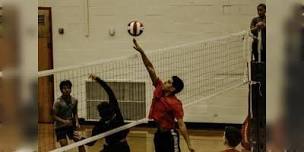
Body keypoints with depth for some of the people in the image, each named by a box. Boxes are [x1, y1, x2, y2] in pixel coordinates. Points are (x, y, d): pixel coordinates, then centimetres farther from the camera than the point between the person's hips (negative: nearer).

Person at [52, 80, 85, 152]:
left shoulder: (74, 100, -2)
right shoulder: (58, 102, -18)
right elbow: (54, 116, -16)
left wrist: (77, 122, -4)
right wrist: (64, 121, -31)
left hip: (70, 125, 5)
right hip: (60, 127, -5)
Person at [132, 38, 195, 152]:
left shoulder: (175, 103, -19)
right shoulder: (159, 89, -2)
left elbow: (181, 125, -21)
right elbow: (150, 68, -3)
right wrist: (141, 52, -8)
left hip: (170, 135, -8)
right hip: (159, 133, 8)